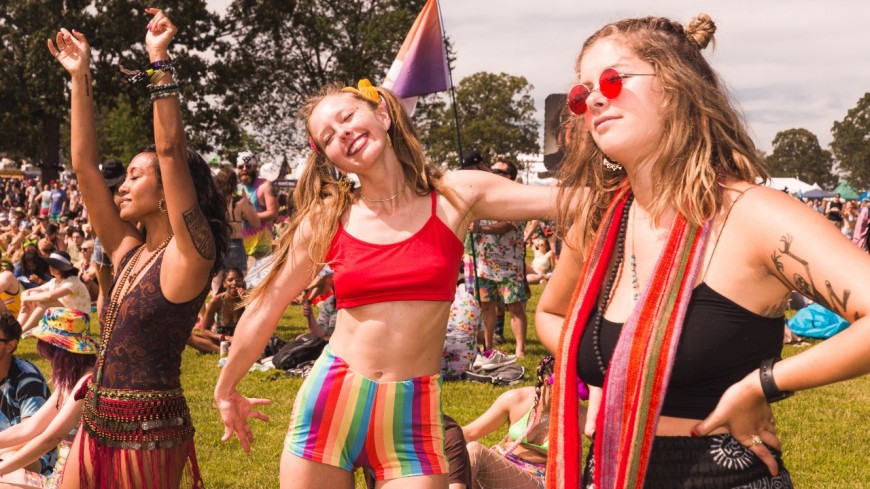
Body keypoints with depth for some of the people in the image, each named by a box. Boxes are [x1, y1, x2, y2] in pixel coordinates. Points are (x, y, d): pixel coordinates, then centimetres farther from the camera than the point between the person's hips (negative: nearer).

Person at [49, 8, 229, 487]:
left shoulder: (188, 257, -10)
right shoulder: (128, 253, 9)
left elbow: (172, 153, -19)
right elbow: (84, 167, 9)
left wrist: (160, 62, -17)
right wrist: (80, 78, 8)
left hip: (150, 434, -7)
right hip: (96, 427, 7)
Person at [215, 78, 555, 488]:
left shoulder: (456, 195, -1)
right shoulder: (325, 221, 1)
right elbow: (264, 309, 12)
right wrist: (225, 391, 20)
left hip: (413, 413, -1)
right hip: (328, 401, 1)